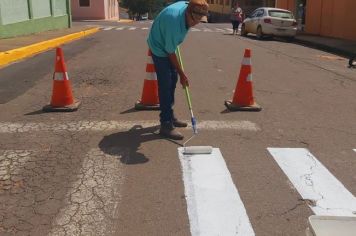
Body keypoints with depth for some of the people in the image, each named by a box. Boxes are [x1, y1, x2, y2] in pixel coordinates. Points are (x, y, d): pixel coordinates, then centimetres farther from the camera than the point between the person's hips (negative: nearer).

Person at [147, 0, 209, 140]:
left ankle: (170, 116, 24)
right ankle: (166, 125, -7)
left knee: (173, 80, 12)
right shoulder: (174, 21, -37)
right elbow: (171, 53, -27)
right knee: (165, 85, -11)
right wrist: (182, 74, -19)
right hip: (159, 49, -9)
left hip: (168, 45, 9)